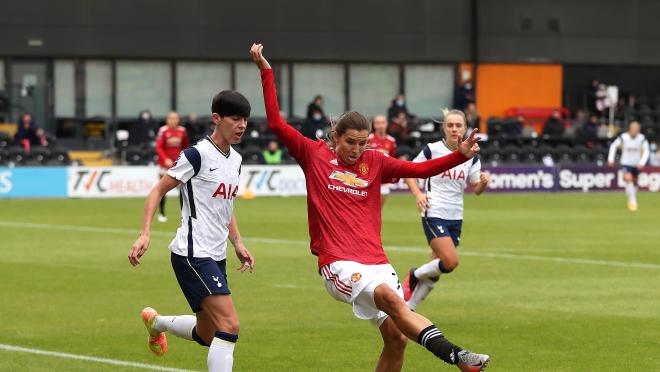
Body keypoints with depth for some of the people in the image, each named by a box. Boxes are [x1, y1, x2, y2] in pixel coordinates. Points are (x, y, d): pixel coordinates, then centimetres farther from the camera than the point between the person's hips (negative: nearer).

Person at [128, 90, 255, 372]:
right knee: (230, 326, -20)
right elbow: (158, 191, -9)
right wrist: (145, 234, -19)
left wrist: (238, 243, 16)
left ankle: (156, 322, 44)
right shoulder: (198, 155, -13)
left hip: (216, 256, 9)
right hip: (192, 254, -9)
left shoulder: (235, 159, 11)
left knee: (205, 335, 17)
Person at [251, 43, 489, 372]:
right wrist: (266, 71, -2)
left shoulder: (374, 162, 14)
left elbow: (421, 169, 9)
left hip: (376, 262, 6)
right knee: (391, 298, -30)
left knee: (397, 336, -4)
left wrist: (461, 155, -5)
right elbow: (276, 123, 1)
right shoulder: (314, 155, 6)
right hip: (338, 264, -6)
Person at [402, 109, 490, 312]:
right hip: (434, 215, -5)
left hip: (455, 217, 5)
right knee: (451, 261, -21)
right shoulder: (432, 150, -7)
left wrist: (484, 182, -15)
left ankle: (407, 308, 22)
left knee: (436, 271, 7)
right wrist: (418, 194, -15)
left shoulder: (471, 155, 4)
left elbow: (476, 189, 8)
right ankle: (415, 275, 6)